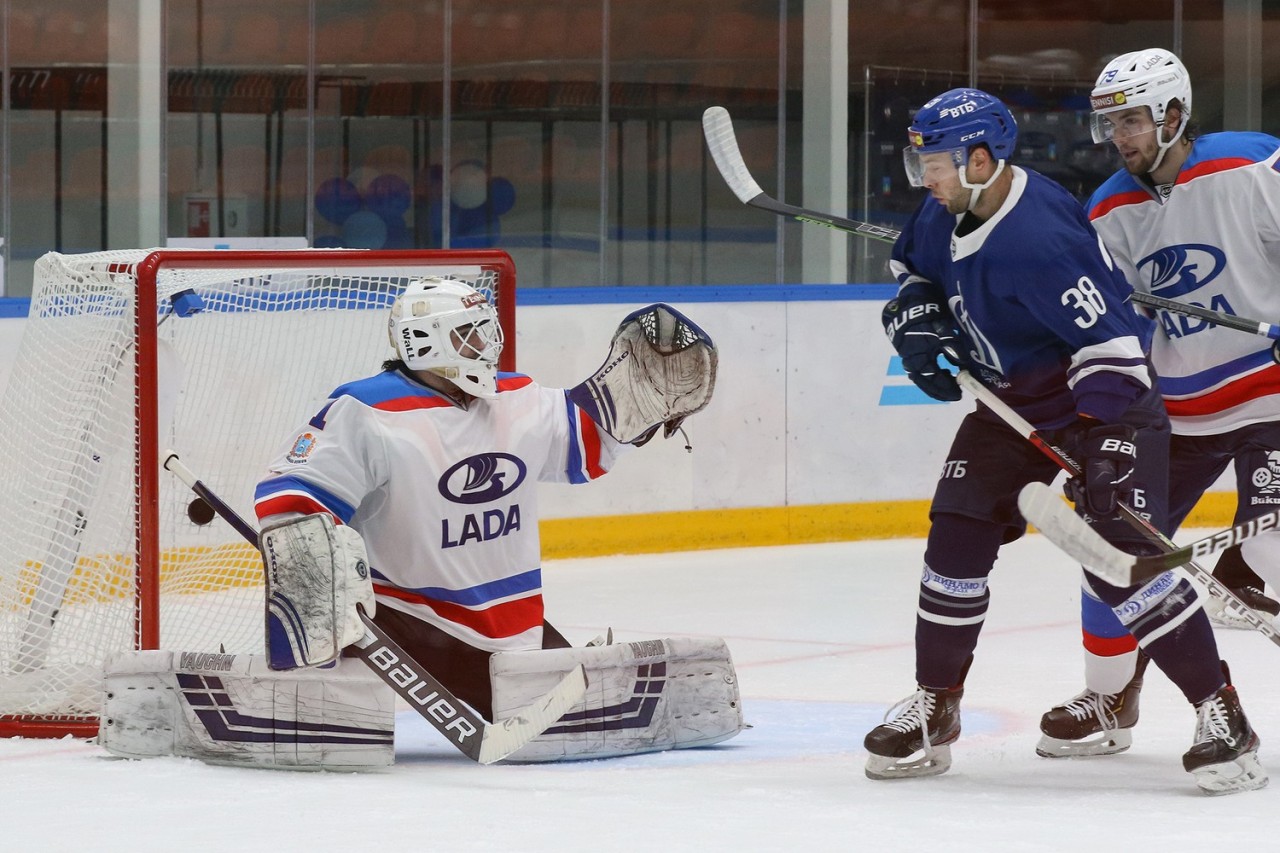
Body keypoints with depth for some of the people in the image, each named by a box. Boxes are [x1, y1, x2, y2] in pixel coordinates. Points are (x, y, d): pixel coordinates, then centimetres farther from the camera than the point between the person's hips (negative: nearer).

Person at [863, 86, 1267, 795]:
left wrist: (1102, 449, -34)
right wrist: (916, 327, -1)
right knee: (956, 540, 2)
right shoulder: (945, 213, -3)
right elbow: (911, 267, 19)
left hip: (1103, 402, -9)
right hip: (1009, 403, 9)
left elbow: (1110, 341, -31)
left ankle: (1220, 712, -12)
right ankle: (933, 709, 16)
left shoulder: (1039, 240, -31)